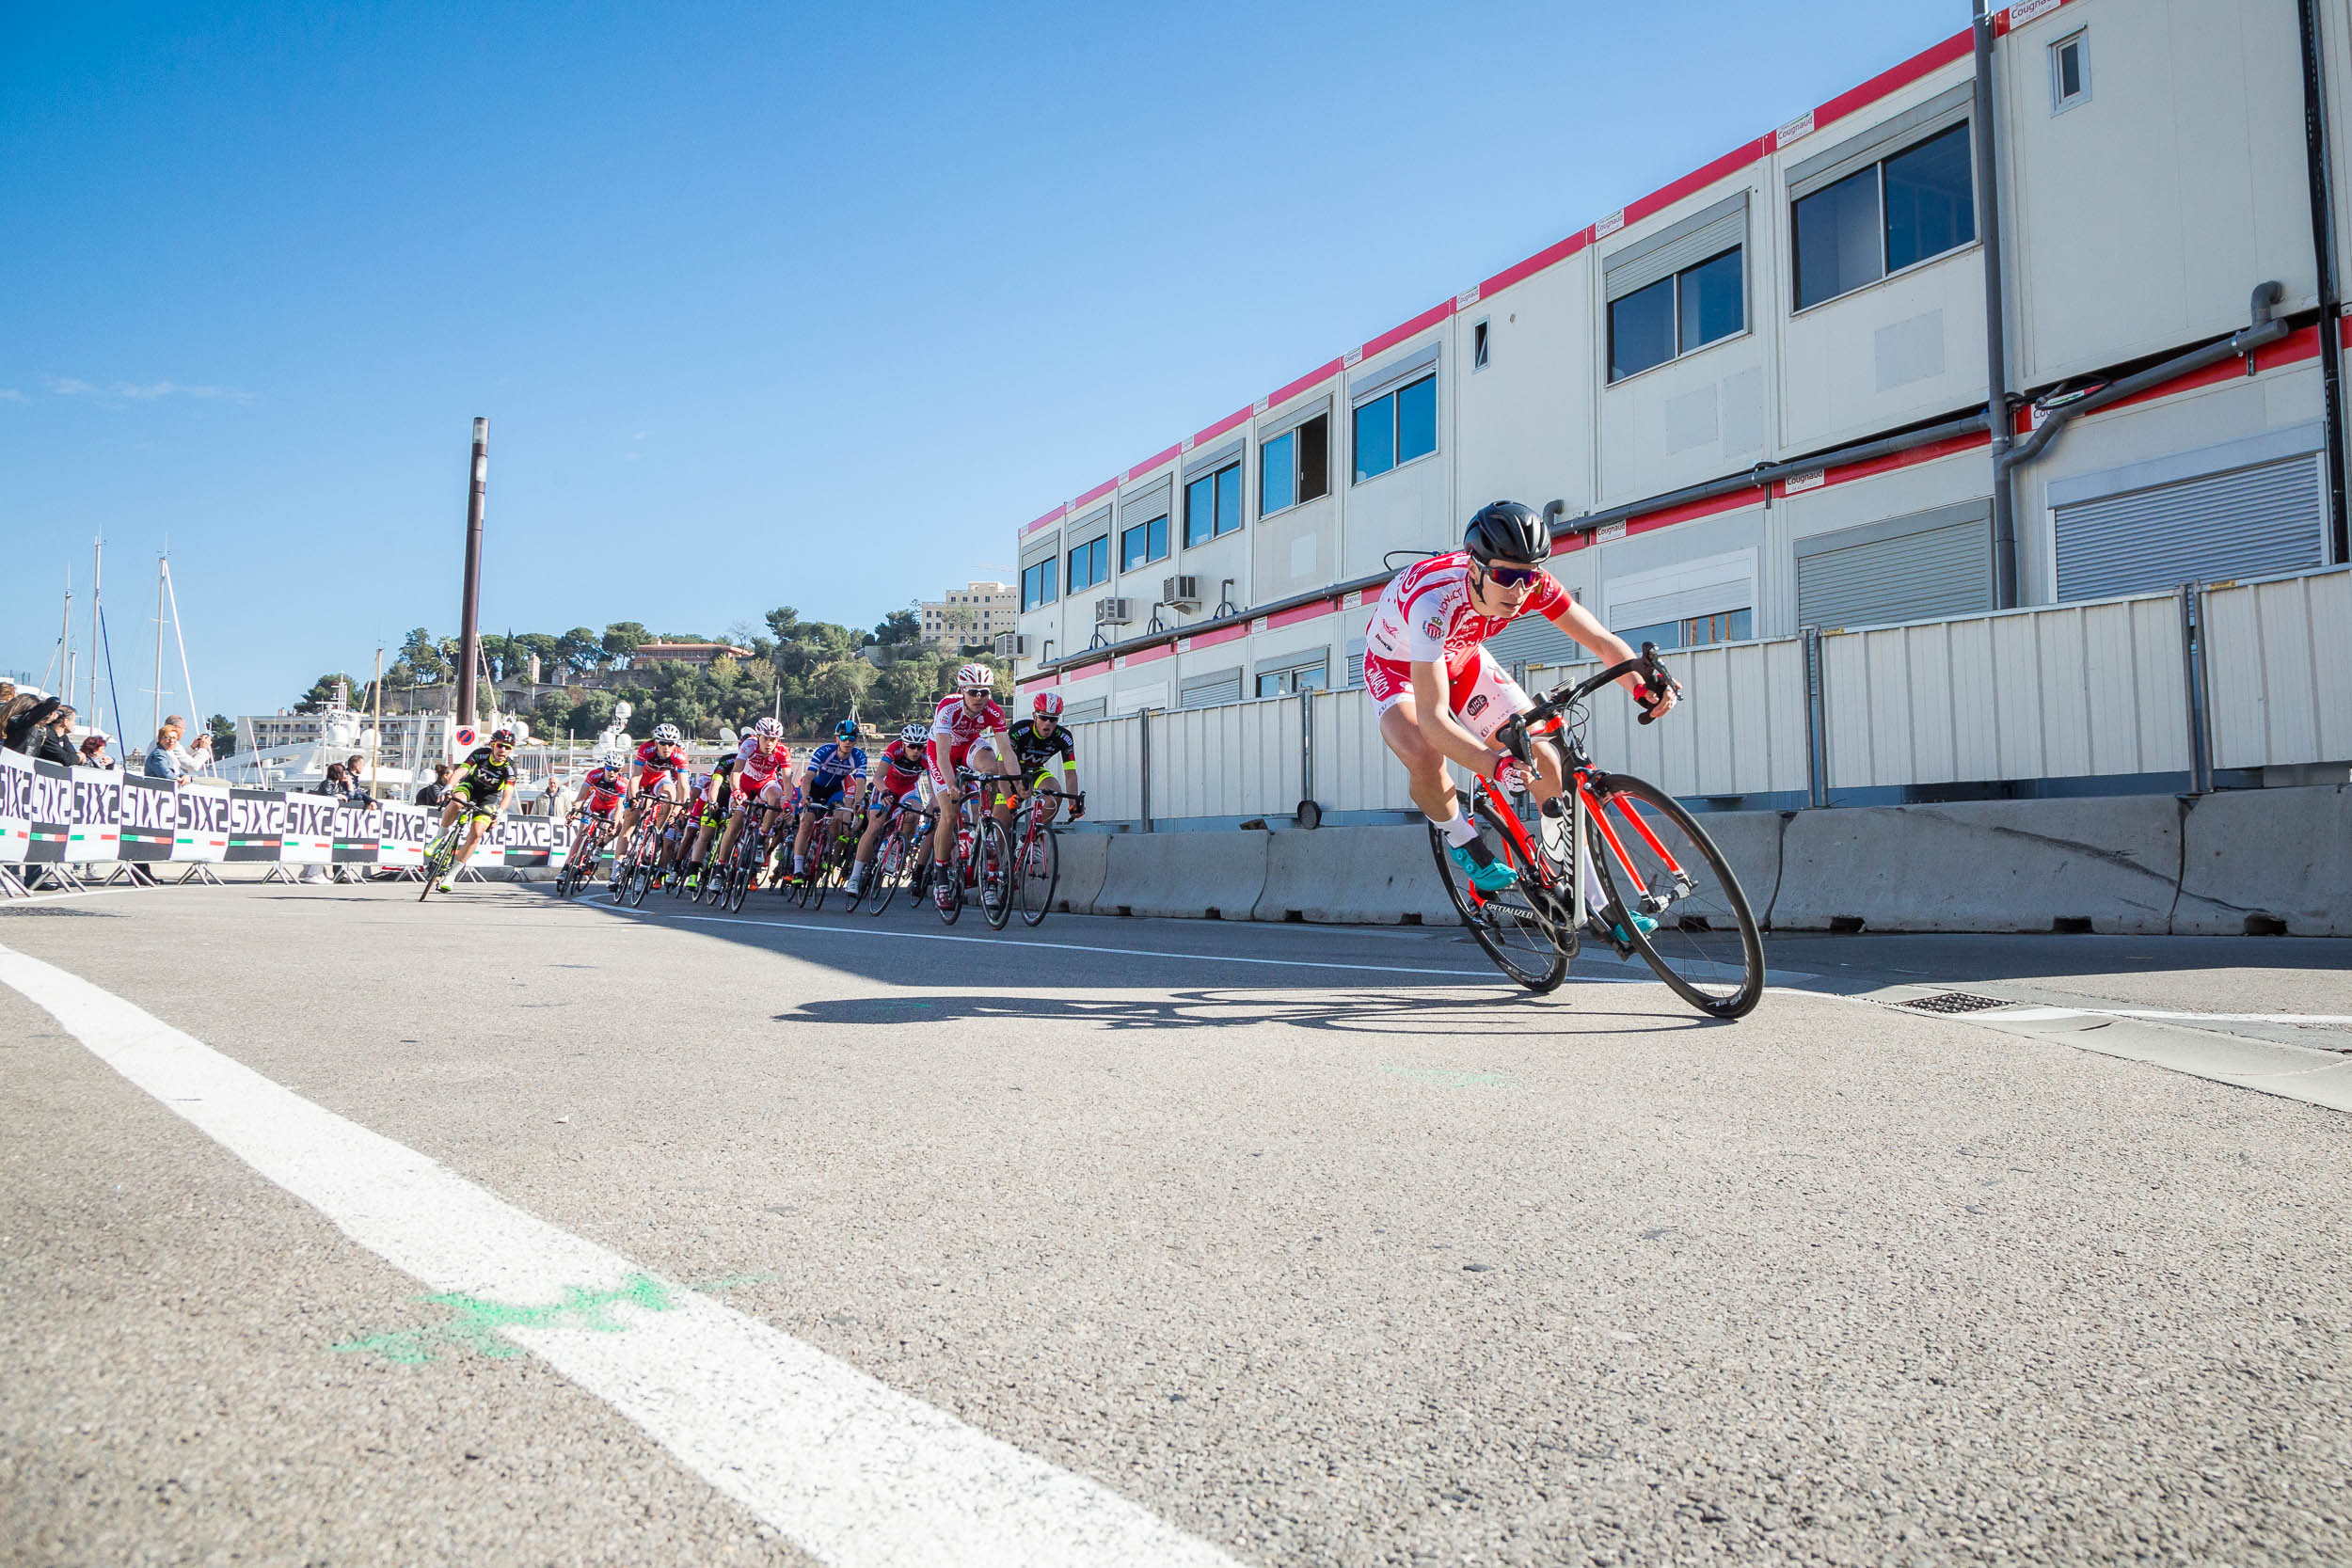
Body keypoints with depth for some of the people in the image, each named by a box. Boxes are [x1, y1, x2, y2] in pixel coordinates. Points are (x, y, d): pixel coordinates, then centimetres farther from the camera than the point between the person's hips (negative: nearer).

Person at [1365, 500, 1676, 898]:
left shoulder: (1532, 584, -27)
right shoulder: (1435, 600, -42)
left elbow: (1601, 640, -21)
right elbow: (1432, 717, -46)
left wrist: (1642, 686, -42)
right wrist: (1495, 765, -59)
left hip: (1460, 658, 5)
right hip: (1396, 665, -5)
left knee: (1541, 754, -7)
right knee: (1423, 756, -35)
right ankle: (1462, 844, -3)